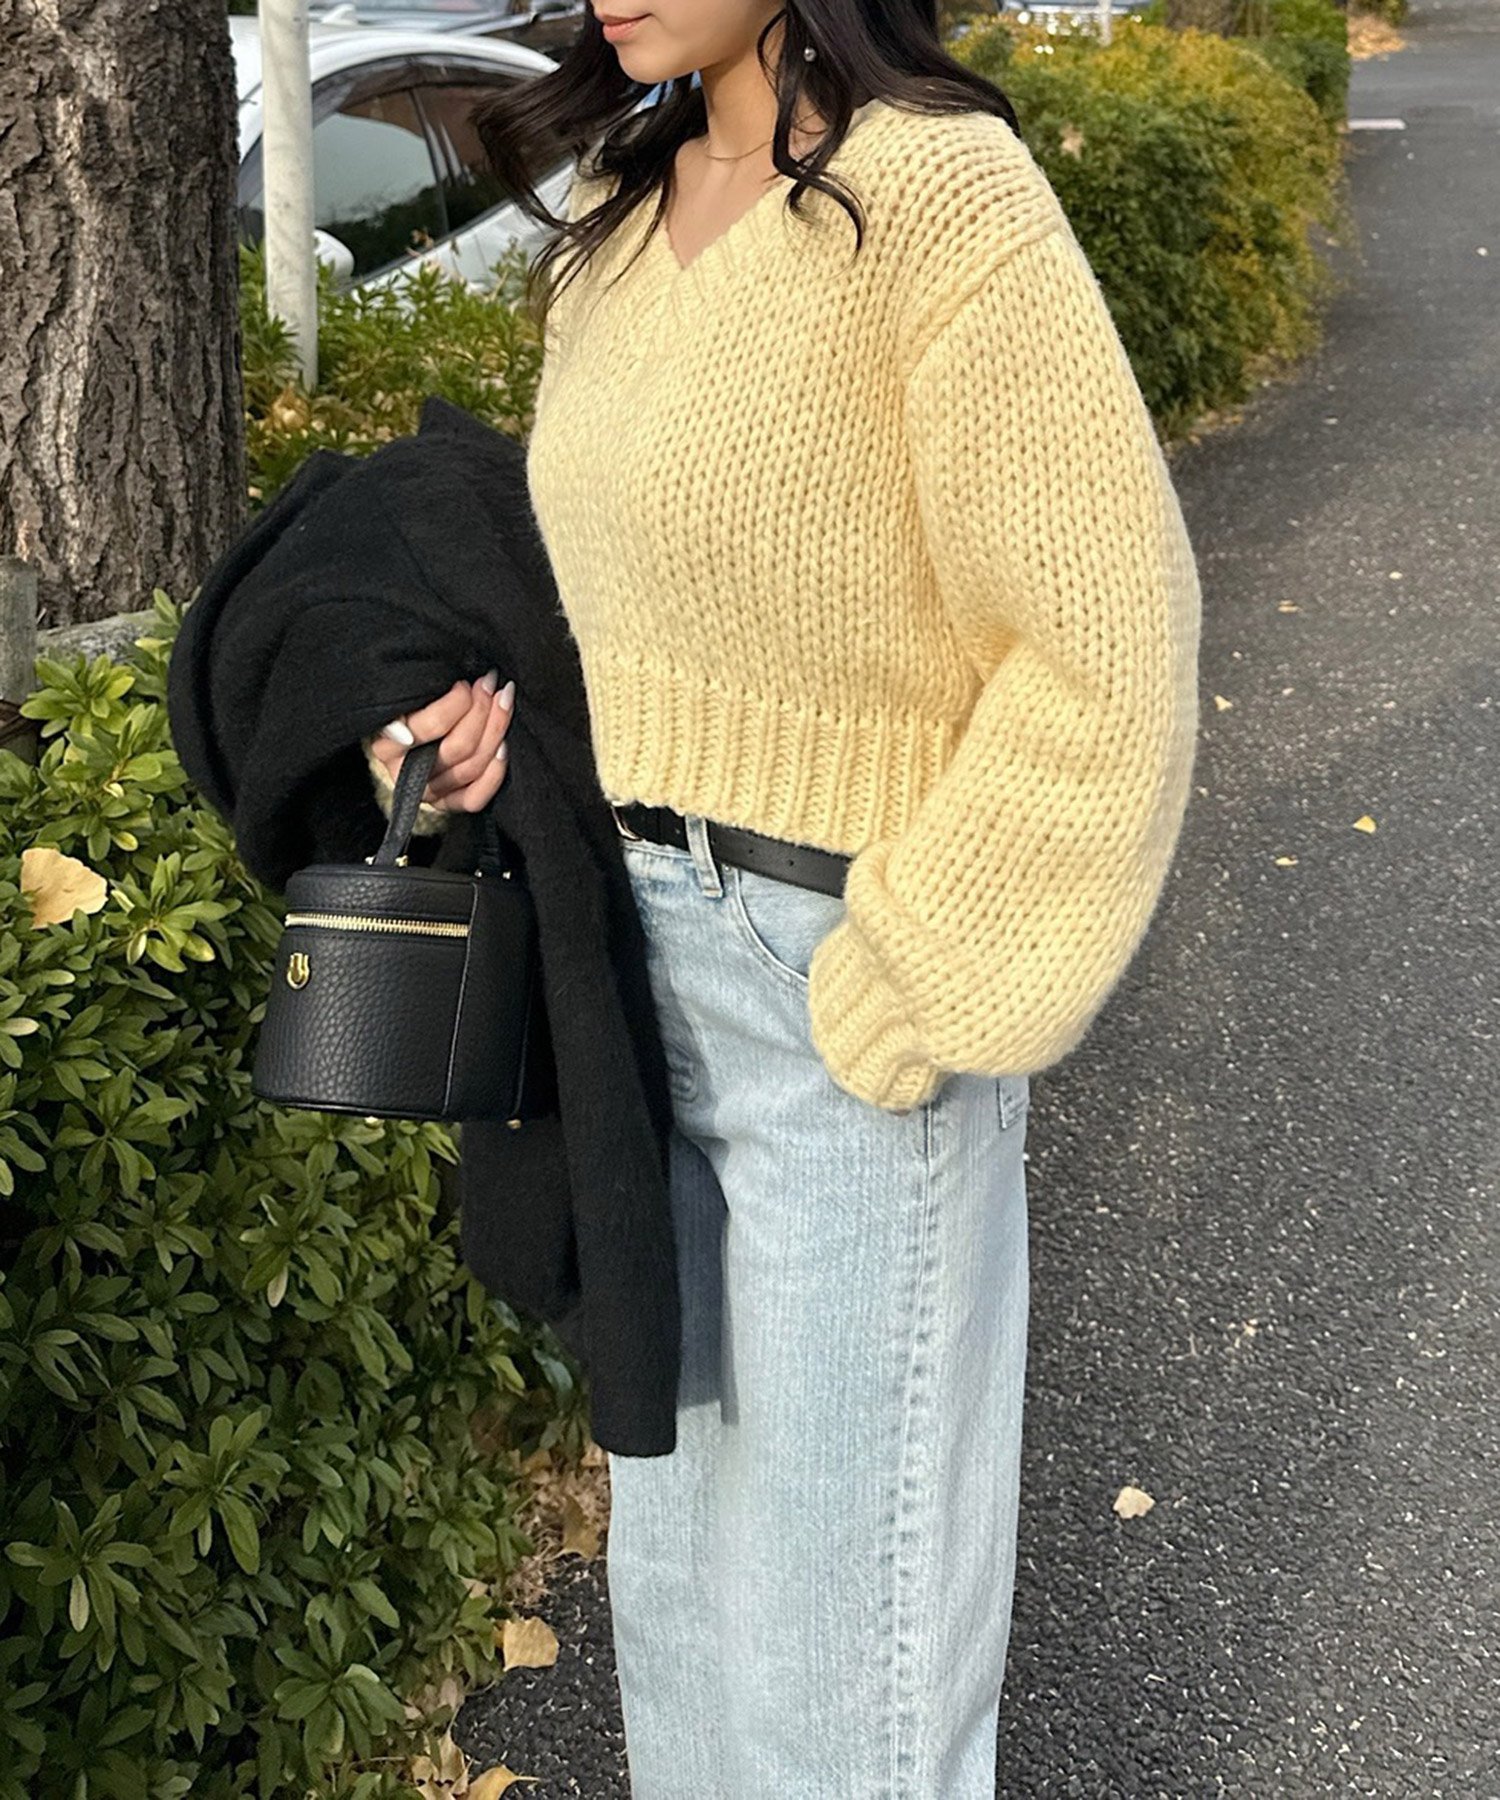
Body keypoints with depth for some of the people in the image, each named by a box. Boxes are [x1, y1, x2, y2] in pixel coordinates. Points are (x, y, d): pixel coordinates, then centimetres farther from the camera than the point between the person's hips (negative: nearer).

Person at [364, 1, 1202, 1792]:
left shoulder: (940, 194, -19)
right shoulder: (627, 210, 6)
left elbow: (1103, 652, -20)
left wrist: (912, 992, -17)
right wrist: (511, 697, 0)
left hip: (850, 967, -7)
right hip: (646, 930, 8)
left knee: (846, 1516, 8)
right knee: (680, 1463, 23)